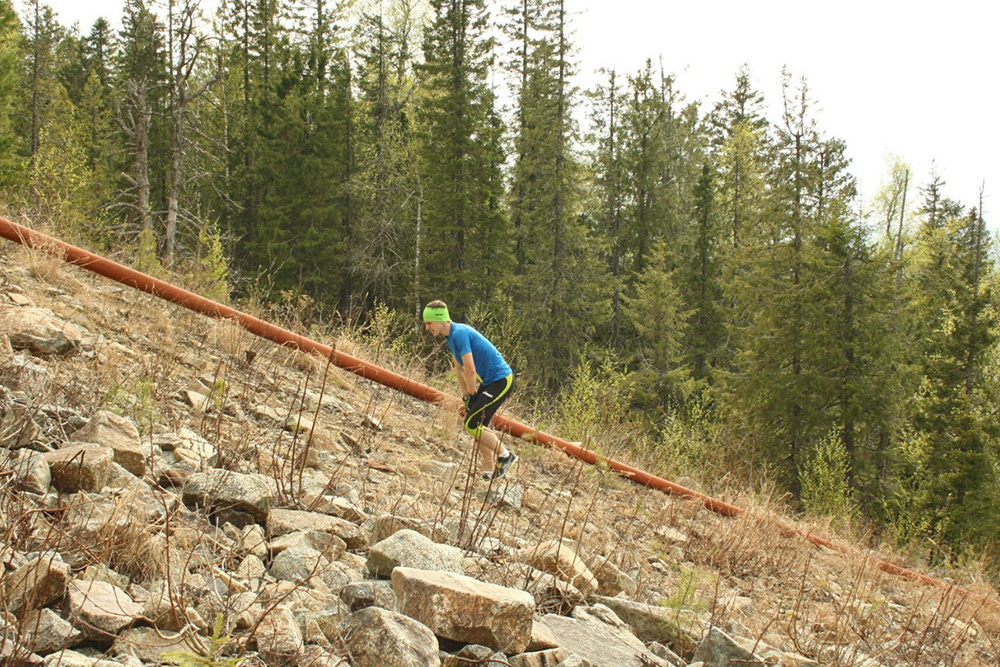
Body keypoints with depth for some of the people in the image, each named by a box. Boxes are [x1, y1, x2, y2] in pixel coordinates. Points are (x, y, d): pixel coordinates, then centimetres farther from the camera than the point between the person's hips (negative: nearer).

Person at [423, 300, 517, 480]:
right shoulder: (451, 336, 11)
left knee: (471, 424, -12)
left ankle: (506, 456, 1)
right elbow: (458, 368, 17)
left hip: (501, 380, -10)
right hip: (489, 381, 10)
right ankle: (489, 471, 17)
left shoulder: (459, 333, -21)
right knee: (477, 425, 11)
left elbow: (470, 370, -22)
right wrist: (466, 396, 12)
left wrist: (471, 395, -8)